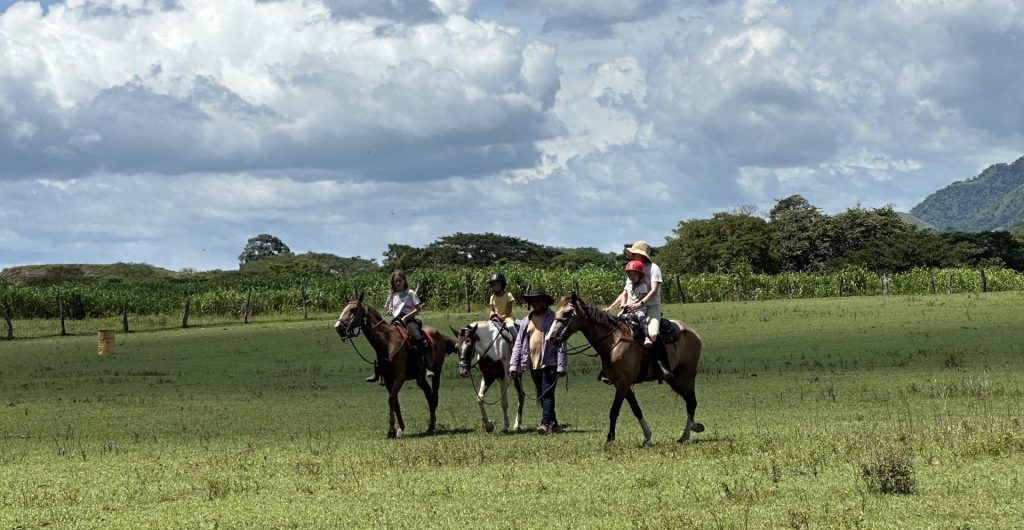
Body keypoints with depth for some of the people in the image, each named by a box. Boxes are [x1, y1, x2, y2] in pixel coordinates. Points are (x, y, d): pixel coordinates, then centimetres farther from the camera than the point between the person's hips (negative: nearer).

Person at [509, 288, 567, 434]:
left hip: (549, 363, -7)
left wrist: (561, 366, -17)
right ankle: (553, 423, 21)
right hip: (533, 364, 7)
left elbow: (561, 344, -10)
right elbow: (518, 343, 12)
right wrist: (513, 365, 3)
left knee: (547, 393, -15)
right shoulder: (526, 321, 12)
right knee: (541, 396, 11)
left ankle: (546, 423, -22)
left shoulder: (553, 318, -6)